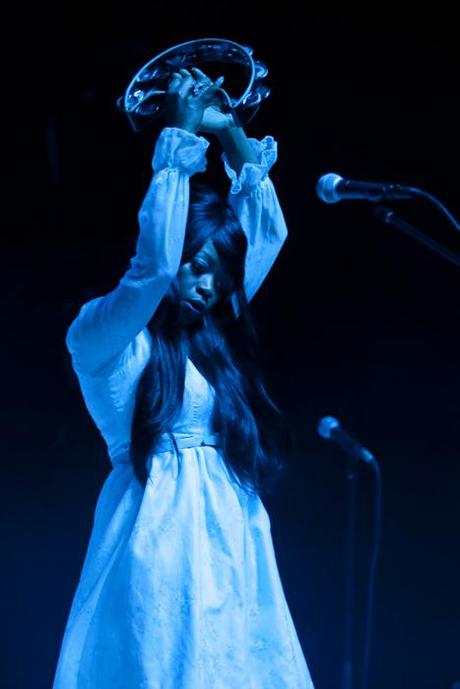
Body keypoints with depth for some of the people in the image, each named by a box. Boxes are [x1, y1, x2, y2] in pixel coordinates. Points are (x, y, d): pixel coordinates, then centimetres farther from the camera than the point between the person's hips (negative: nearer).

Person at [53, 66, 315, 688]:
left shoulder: (214, 333, 14)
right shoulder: (102, 334, -3)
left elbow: (268, 230, 18)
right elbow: (155, 259, -20)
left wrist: (229, 132, 13)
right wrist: (181, 138, -13)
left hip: (230, 538, 6)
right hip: (160, 535, -6)